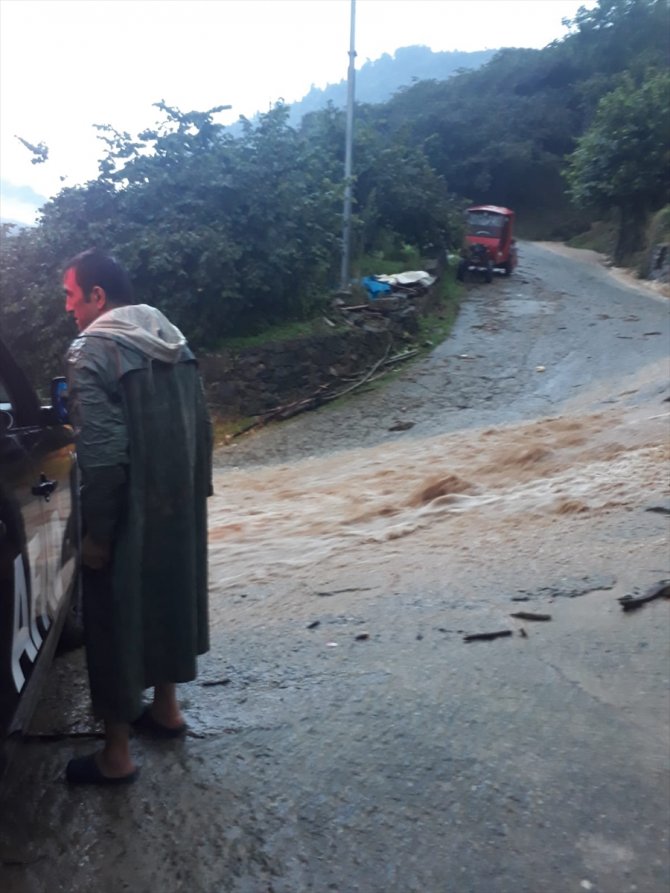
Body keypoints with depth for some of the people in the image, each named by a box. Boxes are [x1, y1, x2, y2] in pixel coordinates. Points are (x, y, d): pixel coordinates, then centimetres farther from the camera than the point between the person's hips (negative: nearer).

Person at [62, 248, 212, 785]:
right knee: (167, 598, 22)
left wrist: (96, 532, -15)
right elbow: (201, 425, 10)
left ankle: (116, 755, 19)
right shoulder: (173, 339, 8)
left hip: (129, 517, -7)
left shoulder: (91, 353, -16)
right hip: (178, 508, 8)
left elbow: (103, 453, -22)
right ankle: (166, 708, 40)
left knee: (117, 620, 5)